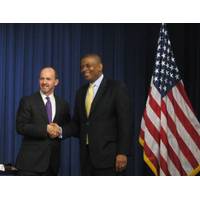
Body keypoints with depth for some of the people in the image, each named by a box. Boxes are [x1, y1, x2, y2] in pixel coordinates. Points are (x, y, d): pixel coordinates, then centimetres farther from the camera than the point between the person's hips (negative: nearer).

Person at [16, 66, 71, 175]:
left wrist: (60, 131, -8)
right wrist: (46, 129, -17)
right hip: (31, 160, -4)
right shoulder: (27, 101, -1)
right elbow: (21, 127, -9)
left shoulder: (63, 104, 11)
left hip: (52, 161, 4)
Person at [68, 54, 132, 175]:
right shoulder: (81, 92, 15)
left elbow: (125, 123, -9)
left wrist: (122, 152, -16)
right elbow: (77, 123, 17)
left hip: (108, 155, -6)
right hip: (86, 156, 6)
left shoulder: (117, 88, -4)